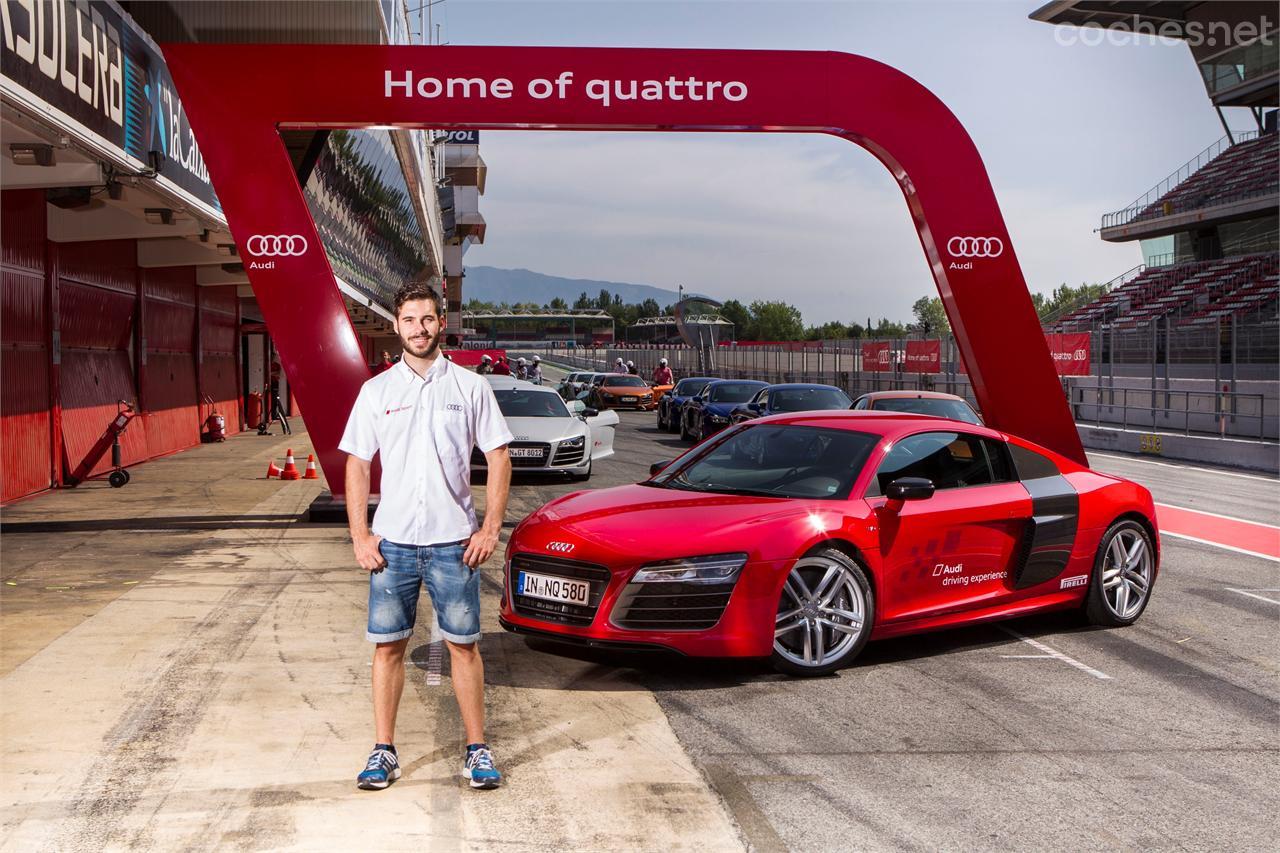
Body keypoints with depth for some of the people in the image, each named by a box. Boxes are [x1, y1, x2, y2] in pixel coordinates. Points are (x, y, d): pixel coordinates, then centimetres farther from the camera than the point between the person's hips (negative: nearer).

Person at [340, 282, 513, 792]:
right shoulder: (376, 390, 6)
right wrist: (359, 535, -2)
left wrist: (490, 529, -5)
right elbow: (357, 466, 7)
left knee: (464, 645, 5)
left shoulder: (470, 387, 3)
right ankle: (384, 750, 15)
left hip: (454, 541, -1)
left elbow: (498, 459, 3)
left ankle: (477, 749, 14)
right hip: (392, 543, 1)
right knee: (388, 646, 5)